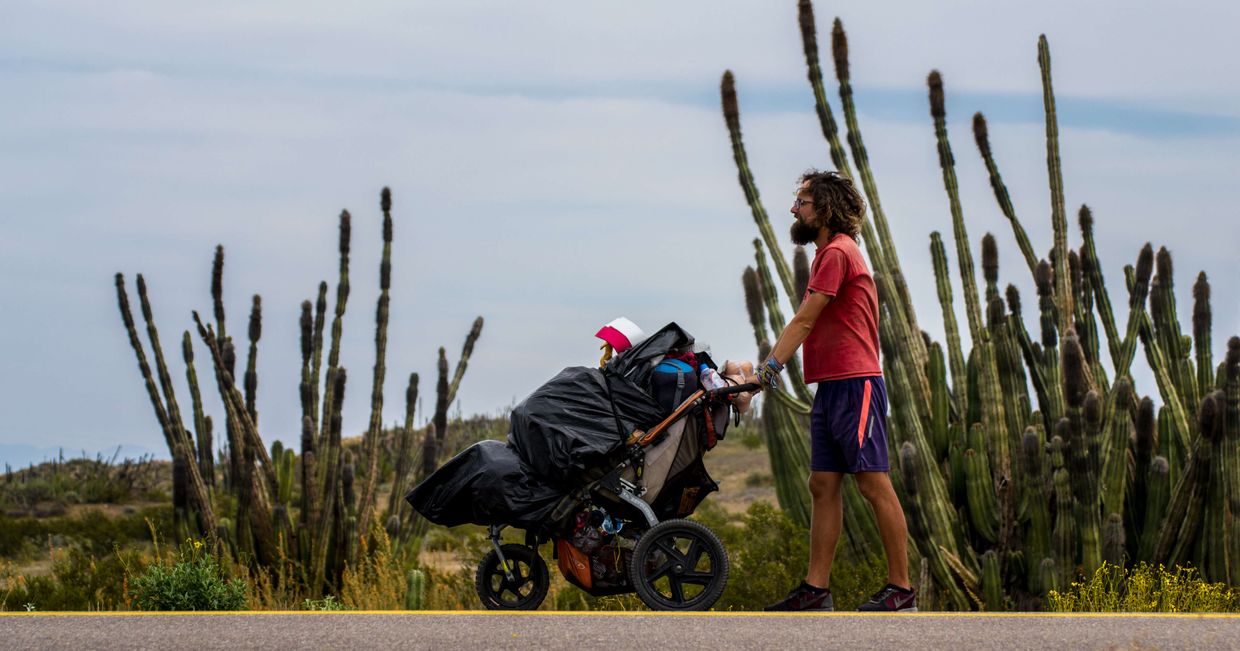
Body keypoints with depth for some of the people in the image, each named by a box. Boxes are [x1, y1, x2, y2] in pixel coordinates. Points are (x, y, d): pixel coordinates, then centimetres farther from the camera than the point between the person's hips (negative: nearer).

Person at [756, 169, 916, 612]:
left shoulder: (837, 252, -11)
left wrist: (773, 364, -13)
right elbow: (804, 323, 18)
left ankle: (901, 589, -6)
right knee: (823, 485, 7)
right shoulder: (827, 253, 21)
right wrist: (766, 366, 11)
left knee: (874, 484, -8)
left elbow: (804, 320, -14)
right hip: (830, 387, 10)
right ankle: (816, 589, 8)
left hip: (854, 385, -10)